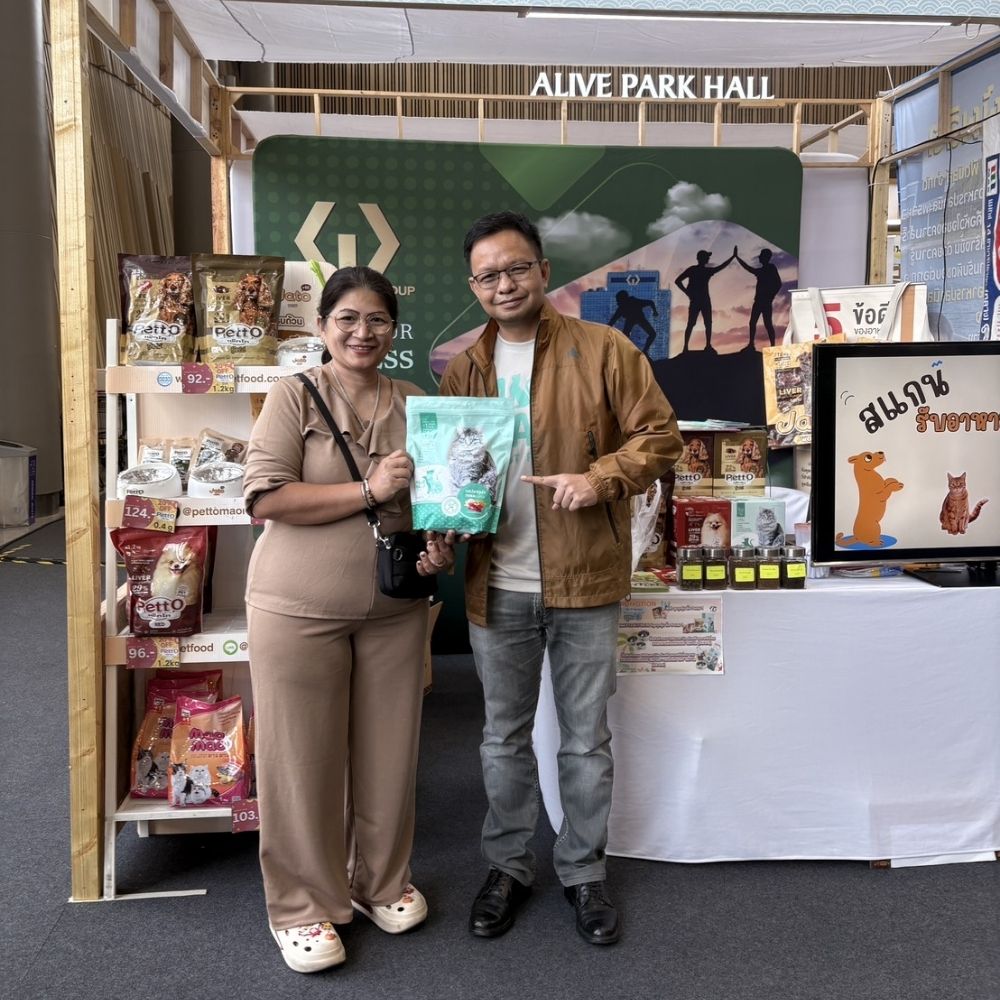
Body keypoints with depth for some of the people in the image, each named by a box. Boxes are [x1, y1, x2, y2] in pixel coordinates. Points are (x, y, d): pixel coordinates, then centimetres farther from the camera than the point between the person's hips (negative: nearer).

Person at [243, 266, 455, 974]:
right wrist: (368, 491, -20)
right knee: (303, 758, 5)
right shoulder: (295, 396, -5)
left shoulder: (415, 405, 6)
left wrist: (442, 548, -7)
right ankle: (302, 905, 24)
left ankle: (382, 882, 35)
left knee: (389, 752, 13)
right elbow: (265, 497, -15)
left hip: (395, 609, 4)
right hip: (300, 609, -3)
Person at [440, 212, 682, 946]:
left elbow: (659, 435, -4)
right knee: (504, 737, 15)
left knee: (586, 737, 11)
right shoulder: (464, 369, 7)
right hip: (496, 586, 3)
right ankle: (509, 867, 33)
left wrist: (599, 479, -21)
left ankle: (585, 871, 30)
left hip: (585, 581, -3)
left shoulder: (603, 350, -4)